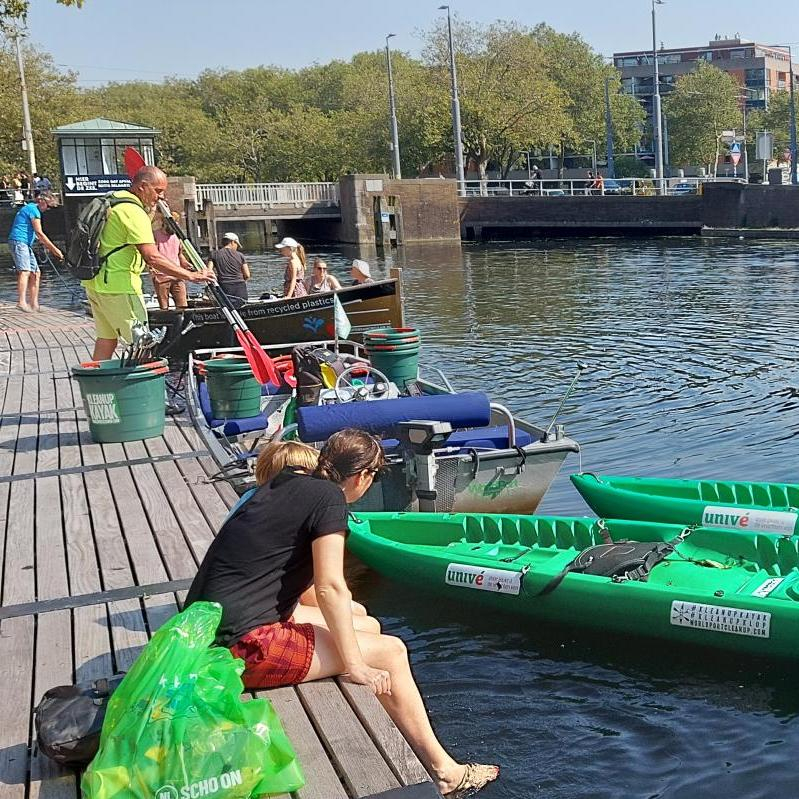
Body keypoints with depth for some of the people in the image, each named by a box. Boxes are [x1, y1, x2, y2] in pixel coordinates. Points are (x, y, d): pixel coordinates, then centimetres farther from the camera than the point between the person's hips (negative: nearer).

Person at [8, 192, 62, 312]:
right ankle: (22, 302, -34)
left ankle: (33, 304, 11)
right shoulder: (33, 209, -9)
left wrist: (49, 247, 26)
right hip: (19, 242, -11)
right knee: (25, 271, -23)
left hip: (25, 244, 11)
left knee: (35, 273, 10)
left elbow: (36, 234, 30)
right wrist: (54, 249, -13)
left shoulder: (29, 208, 24)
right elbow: (39, 233, -15)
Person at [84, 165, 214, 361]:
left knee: (106, 338, 17)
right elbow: (152, 258, -27)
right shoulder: (133, 211, -18)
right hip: (118, 286, -10)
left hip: (95, 281, 10)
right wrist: (190, 275, -27)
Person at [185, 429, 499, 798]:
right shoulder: (328, 496, -11)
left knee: (367, 627, 18)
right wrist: (354, 665, -10)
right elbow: (330, 586, -18)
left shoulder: (287, 482, 14)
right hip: (245, 645, -9)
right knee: (390, 651, -1)